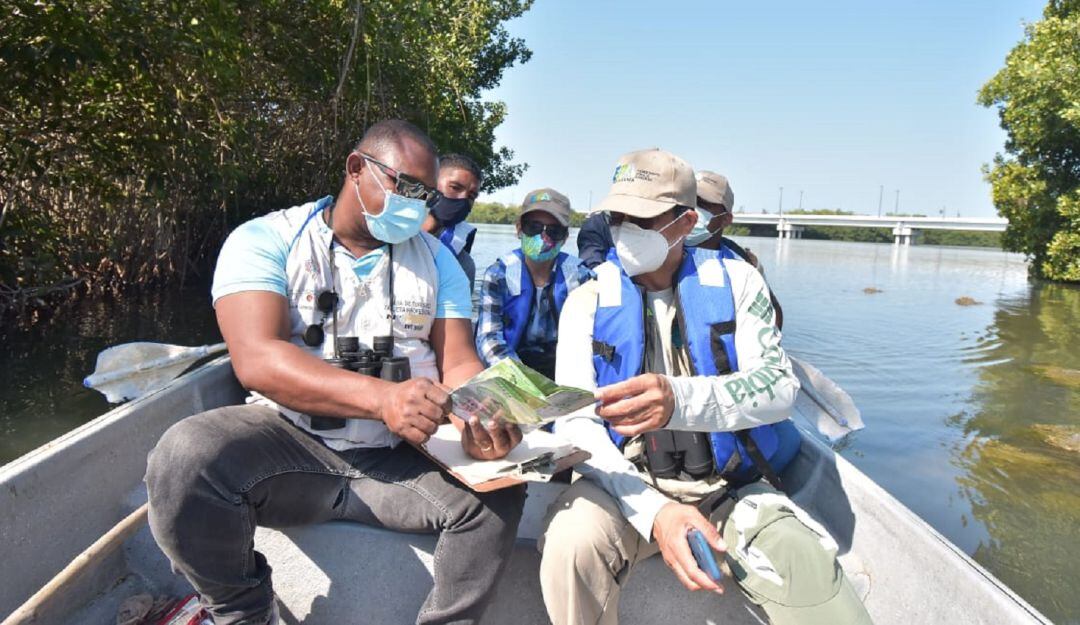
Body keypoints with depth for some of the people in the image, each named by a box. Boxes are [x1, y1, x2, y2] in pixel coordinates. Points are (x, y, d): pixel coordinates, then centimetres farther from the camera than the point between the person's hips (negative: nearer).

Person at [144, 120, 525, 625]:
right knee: (186, 456, -29)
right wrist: (382, 397, -33)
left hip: (402, 456, 2)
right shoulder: (266, 240, -3)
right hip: (290, 442, -1)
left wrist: (481, 418, -22)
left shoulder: (435, 259, 9)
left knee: (498, 490, -24)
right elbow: (256, 359, -18)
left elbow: (459, 364, 3)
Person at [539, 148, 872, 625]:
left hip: (733, 490, 0)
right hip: (631, 487, 1)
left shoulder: (735, 282, 2)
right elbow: (574, 422, -9)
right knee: (571, 542, -30)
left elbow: (778, 386, -12)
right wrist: (653, 512, -25)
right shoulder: (587, 303, 0)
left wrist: (680, 400, -33)